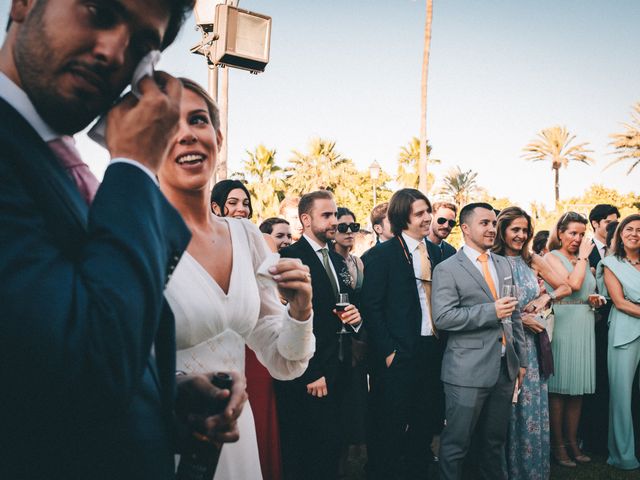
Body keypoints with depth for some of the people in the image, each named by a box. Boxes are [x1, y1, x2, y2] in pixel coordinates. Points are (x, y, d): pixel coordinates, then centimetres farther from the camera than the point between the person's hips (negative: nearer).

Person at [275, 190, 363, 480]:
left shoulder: (338, 261, 15)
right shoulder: (290, 258, -10)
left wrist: (355, 317, -2)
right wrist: (311, 374, -15)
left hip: (338, 369, 7)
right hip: (309, 375, -7)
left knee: (330, 443, 9)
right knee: (325, 443, -6)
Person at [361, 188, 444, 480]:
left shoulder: (434, 252, 9)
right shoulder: (385, 253, -8)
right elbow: (371, 305, -11)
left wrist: (442, 343, 5)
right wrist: (388, 351, -13)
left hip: (432, 349, 6)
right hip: (399, 354, -6)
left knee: (425, 424, 15)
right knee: (390, 426, 6)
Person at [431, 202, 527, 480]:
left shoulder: (504, 264, 14)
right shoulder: (447, 269, -7)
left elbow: (514, 316, 17)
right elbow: (442, 318, -17)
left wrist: (521, 359, 15)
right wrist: (490, 311, -20)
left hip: (506, 368, 6)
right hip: (468, 372, -6)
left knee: (495, 441, 17)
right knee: (457, 444, 4)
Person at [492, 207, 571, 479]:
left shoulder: (533, 260, 6)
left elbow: (565, 287, 14)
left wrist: (546, 298, -4)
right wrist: (519, 319, -12)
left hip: (533, 342, 3)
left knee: (534, 405, 8)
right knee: (508, 408, 6)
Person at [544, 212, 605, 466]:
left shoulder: (583, 260, 16)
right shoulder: (552, 257, -4)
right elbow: (573, 284, -19)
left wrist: (595, 300, 4)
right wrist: (583, 256, -8)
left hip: (583, 328, 6)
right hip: (562, 327, -6)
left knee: (577, 388, 10)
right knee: (559, 387, 0)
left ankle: (572, 441, 20)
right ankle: (558, 444, 9)